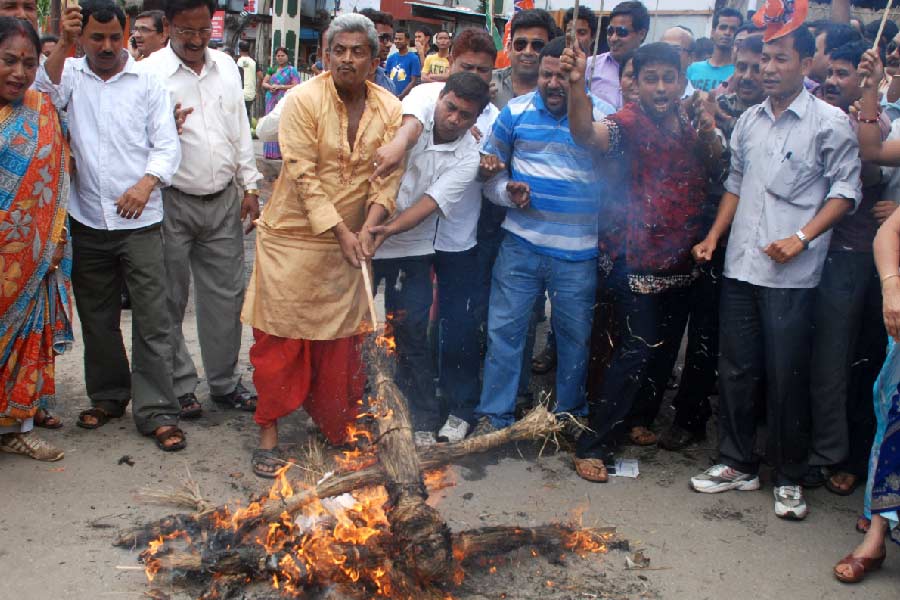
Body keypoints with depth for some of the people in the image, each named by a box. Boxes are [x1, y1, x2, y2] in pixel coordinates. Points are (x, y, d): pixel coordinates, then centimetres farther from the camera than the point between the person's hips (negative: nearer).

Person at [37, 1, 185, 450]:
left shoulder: (147, 82, 4)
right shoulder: (70, 74, 8)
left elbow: (167, 145, 0)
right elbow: (43, 97, -13)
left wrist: (146, 183, -17)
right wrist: (63, 46, -21)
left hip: (139, 222, -2)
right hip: (87, 222, 3)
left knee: (152, 319, -4)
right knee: (96, 318, 14)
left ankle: (156, 411, 2)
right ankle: (108, 396, 30)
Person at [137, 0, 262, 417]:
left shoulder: (226, 67, 9)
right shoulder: (150, 71, -7)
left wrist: (250, 186, 11)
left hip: (224, 201, 4)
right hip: (172, 203, -4)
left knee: (225, 296, 9)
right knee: (170, 300, 6)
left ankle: (224, 382, 23)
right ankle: (179, 385, 20)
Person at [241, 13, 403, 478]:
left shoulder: (389, 108, 0)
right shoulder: (303, 100, -12)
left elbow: (389, 175, -3)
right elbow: (303, 176, -16)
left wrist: (367, 229, -17)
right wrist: (340, 232, -20)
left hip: (350, 241, 4)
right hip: (293, 236, -3)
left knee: (343, 339, 11)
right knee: (280, 337, 2)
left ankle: (334, 425, 29)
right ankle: (269, 432, 15)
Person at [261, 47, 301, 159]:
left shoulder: (291, 70, 2)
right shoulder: (272, 69, 17)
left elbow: (296, 86, -8)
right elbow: (264, 83, 17)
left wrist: (280, 87, -12)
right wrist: (270, 87, -5)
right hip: (271, 101, 5)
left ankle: (282, 152, -9)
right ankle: (271, 152, 6)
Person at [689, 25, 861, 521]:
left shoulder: (830, 122, -3)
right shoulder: (749, 120, 13)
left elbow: (845, 191, -5)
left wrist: (802, 237, -16)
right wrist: (713, 237, 11)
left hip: (792, 274, -5)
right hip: (740, 266, 5)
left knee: (786, 377, 1)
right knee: (736, 369, 10)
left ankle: (790, 478, 17)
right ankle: (738, 464, 25)